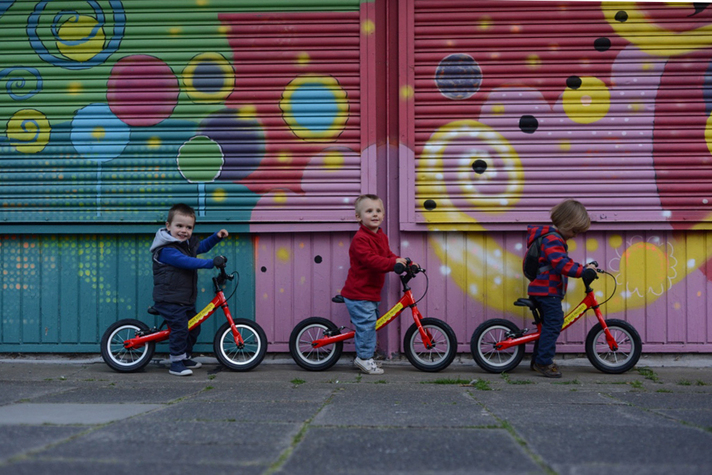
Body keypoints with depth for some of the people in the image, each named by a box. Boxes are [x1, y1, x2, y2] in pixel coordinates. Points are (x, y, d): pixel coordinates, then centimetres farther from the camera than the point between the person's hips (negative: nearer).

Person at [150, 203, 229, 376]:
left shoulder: (189, 243, 10)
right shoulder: (166, 250, -20)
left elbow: (202, 246, 28)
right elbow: (187, 262, -29)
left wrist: (217, 237, 12)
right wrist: (211, 263, -30)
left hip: (187, 300, 9)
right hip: (170, 301, -9)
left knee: (194, 328, 15)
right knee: (180, 328, -15)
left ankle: (186, 357, 30)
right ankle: (176, 363, -4)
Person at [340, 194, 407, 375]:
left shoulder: (381, 237, 12)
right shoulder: (360, 238, -19)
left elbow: (388, 255, 21)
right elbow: (370, 259, -30)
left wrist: (405, 263, 9)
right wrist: (393, 263, -36)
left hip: (371, 293, 10)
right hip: (359, 294, -10)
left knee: (370, 323, 15)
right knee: (366, 323, -9)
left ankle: (364, 356, 25)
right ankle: (364, 358, 1)